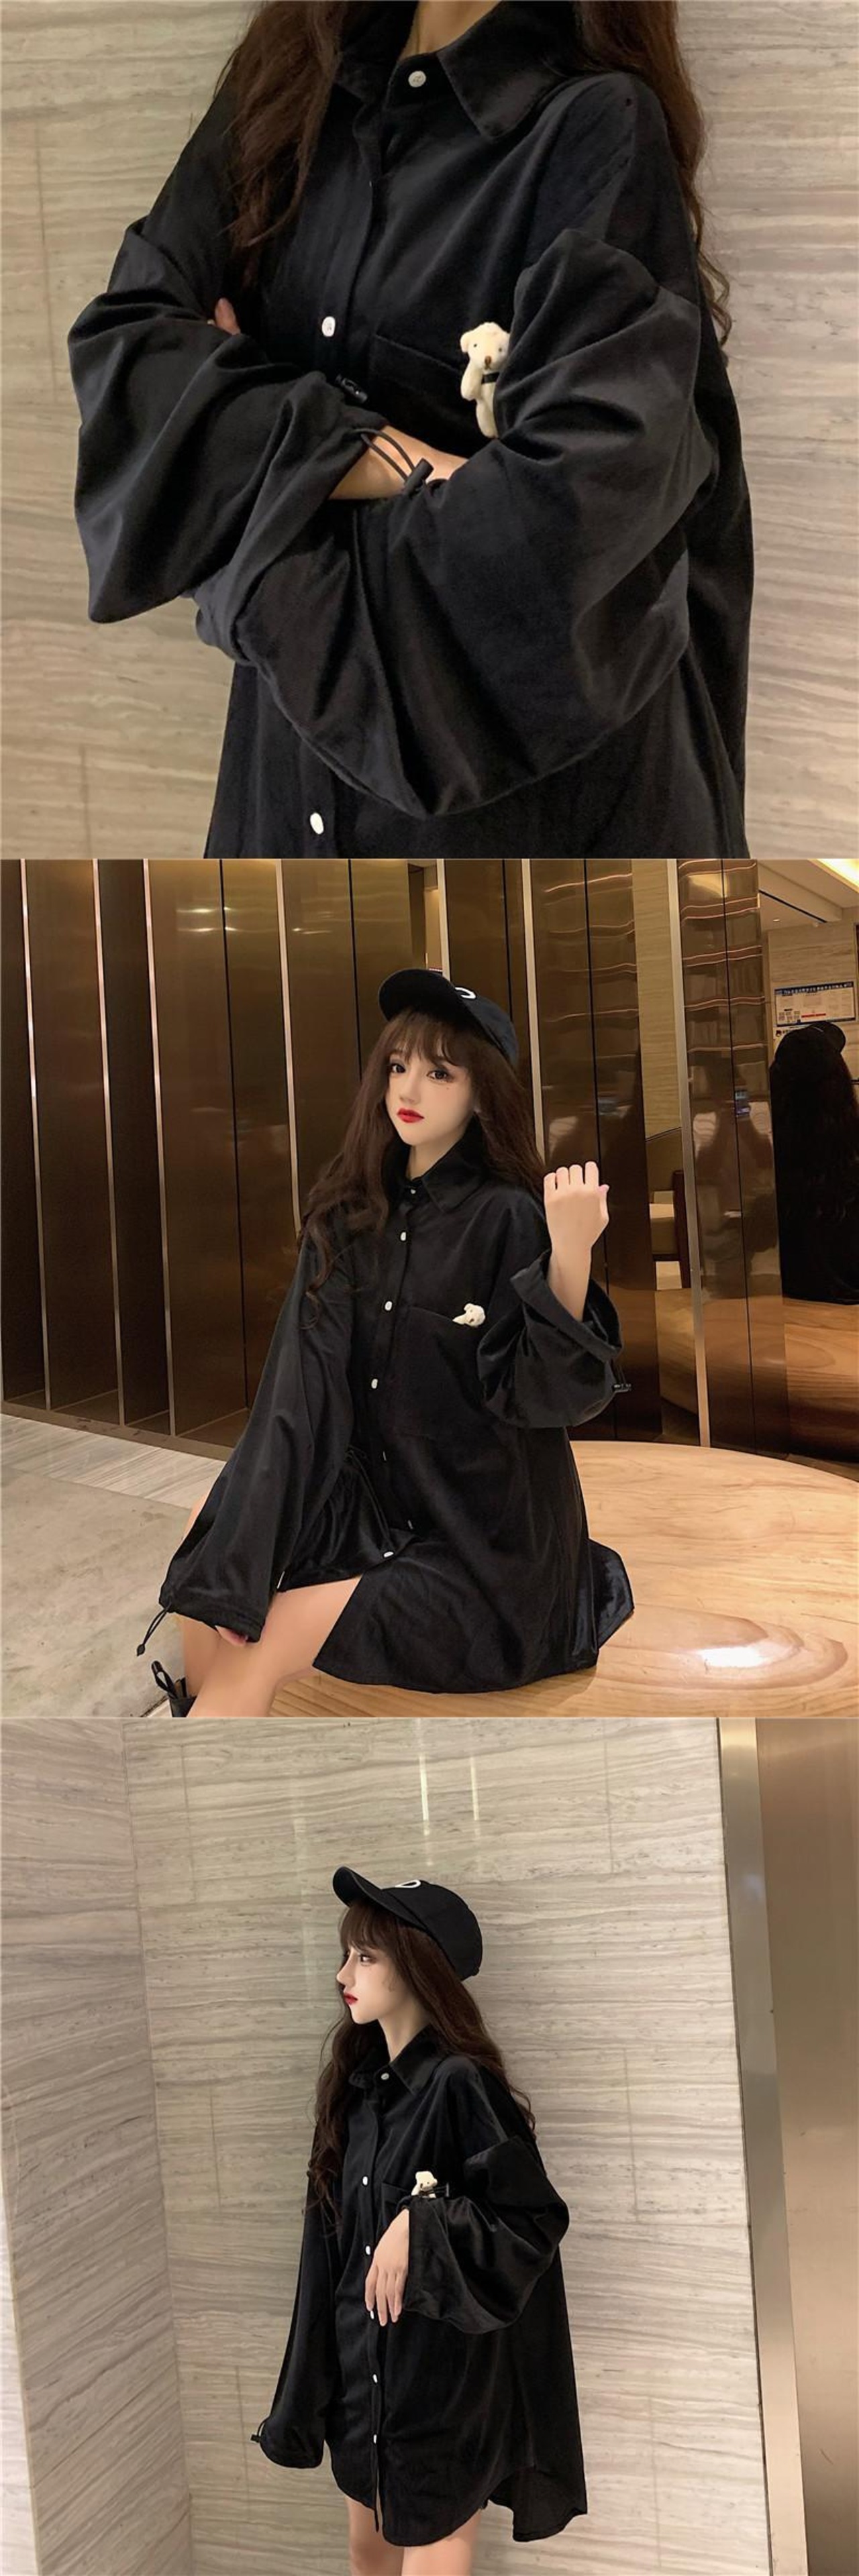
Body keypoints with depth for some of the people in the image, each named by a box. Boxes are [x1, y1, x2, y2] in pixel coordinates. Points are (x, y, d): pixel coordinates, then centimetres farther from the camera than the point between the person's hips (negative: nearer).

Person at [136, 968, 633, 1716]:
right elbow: (300, 1394, -6)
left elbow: (547, 1393, -17)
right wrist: (233, 1567, -15)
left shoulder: (511, 1220, -14)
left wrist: (571, 1256, -34)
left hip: (485, 1558, -6)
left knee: (263, 1642, -19)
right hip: (378, 1513, 6)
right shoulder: (350, 1214, 2)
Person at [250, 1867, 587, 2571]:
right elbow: (335, 2235, 10)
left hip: (446, 2373, -8)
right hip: (365, 2367, 8)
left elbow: (535, 2222, -18)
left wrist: (420, 2227, -28)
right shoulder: (358, 2084, 5)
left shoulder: (461, 2086, -18)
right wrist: (308, 2398, 10)